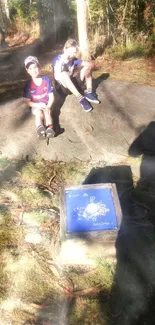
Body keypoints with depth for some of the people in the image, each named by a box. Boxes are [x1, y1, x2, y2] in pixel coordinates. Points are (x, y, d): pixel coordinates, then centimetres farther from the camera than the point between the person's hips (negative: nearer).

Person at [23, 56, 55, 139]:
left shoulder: (46, 80, -5)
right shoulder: (28, 84, -6)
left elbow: (51, 97, -4)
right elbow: (28, 101, -2)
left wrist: (48, 107, -21)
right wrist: (37, 105, -20)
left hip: (46, 105, 1)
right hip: (36, 106, -1)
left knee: (47, 112, -31)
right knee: (39, 113, -32)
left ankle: (50, 128, -59)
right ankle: (40, 129, -62)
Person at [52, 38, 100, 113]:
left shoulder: (74, 59, -1)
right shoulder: (57, 60, -14)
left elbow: (90, 64, -4)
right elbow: (57, 77, -30)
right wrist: (62, 60, -34)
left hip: (74, 83, 5)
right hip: (63, 86, -5)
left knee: (88, 66, -3)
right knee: (63, 74, -38)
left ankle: (88, 92, -15)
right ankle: (81, 98, -34)